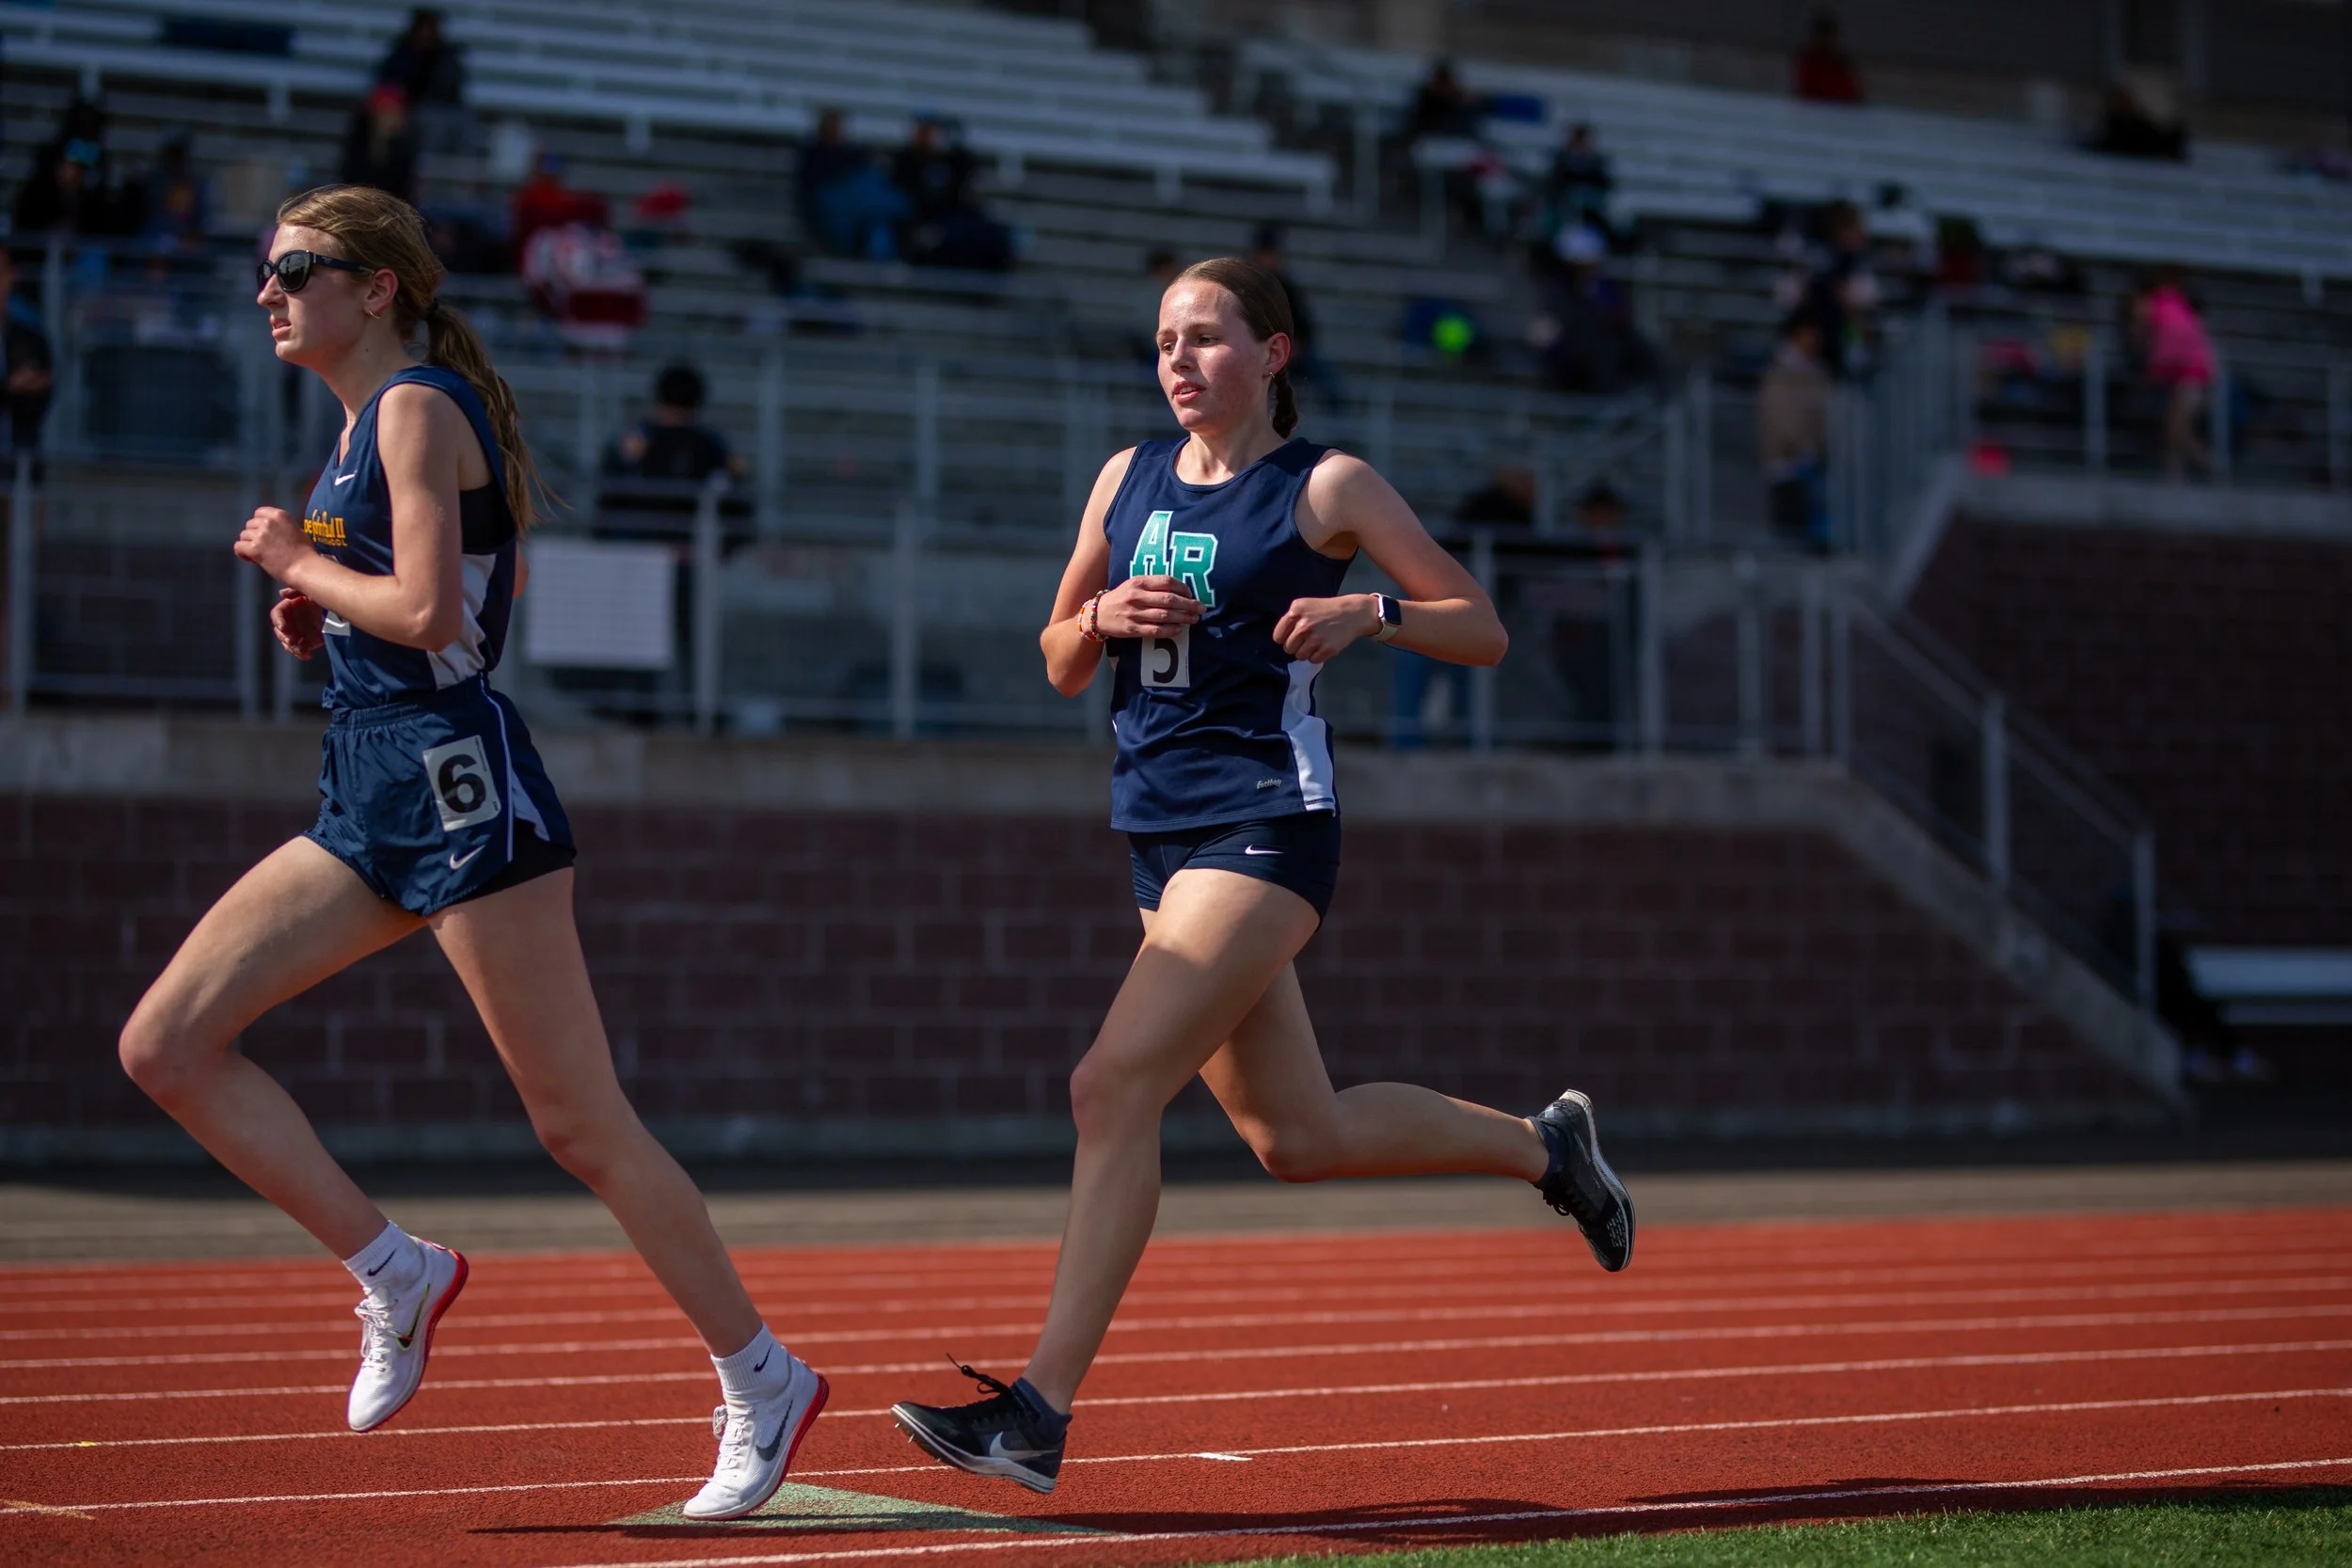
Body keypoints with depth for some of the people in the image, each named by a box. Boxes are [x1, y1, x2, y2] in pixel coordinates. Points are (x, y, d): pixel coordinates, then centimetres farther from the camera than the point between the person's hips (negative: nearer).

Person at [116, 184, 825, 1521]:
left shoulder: (417, 406, -10)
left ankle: (766, 1385, 6)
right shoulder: (365, 421, 18)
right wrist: (320, 606, 11)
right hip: (374, 803, 10)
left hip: (459, 783, -10)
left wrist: (299, 561, -6)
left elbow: (428, 612, -21)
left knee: (581, 1124, -5)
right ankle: (398, 1278, 7)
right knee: (167, 1043, 1)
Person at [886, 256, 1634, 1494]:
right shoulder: (1127, 478, 13)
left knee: (1113, 1087, -20)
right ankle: (1542, 1145, 36)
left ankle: (1039, 1413, -20)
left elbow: (1483, 632, 0)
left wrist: (1371, 614, -18)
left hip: (1266, 822, -7)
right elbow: (1061, 668, 18)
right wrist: (1102, 617, -4)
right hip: (1160, 829, 7)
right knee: (1299, 1139, 13)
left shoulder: (1325, 488, -3)